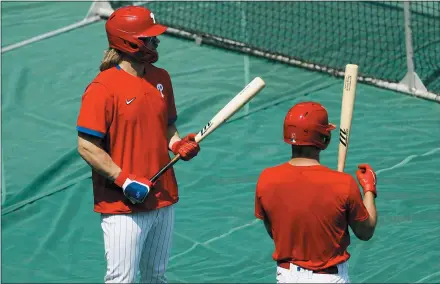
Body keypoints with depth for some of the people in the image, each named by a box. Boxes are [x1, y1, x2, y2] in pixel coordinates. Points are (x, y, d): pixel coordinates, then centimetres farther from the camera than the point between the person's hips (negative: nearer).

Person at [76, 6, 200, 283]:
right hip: (123, 206, -7)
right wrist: (124, 180, -20)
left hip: (163, 199, 7)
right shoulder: (103, 88, -15)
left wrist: (178, 144, -1)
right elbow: (87, 146, -16)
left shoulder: (161, 78, 8)